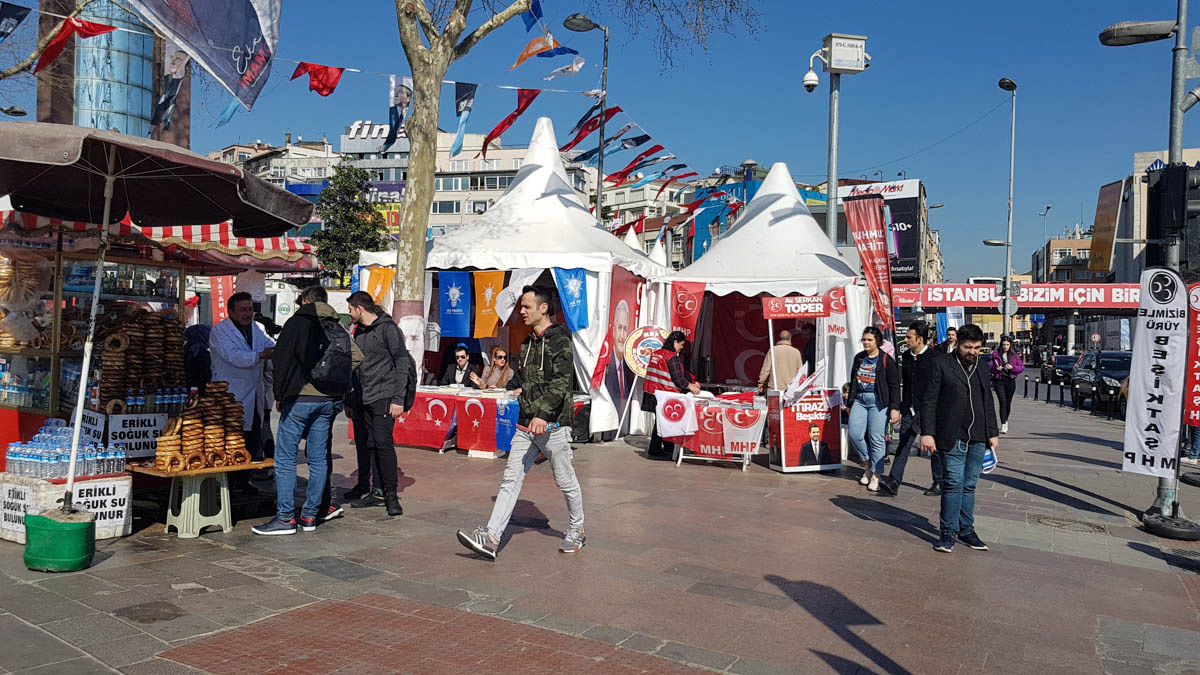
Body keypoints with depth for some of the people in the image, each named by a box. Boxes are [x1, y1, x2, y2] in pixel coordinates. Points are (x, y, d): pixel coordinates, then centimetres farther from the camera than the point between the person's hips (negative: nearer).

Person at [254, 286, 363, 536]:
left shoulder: (298, 322, -2)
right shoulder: (337, 328, 12)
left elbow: (281, 359, -7)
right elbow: (357, 356, 7)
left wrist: (279, 395, 1)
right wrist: (336, 383, 11)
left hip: (300, 398, -5)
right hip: (329, 401, 6)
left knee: (285, 457, 0)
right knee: (318, 458, 10)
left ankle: (285, 517, -2)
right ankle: (310, 515, 14)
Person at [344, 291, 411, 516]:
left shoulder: (388, 329, -5)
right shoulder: (358, 332, 18)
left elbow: (402, 363, -9)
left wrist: (398, 399, -15)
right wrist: (349, 400, 20)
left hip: (383, 396, -7)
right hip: (361, 399, 7)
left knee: (383, 442, -12)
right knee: (364, 445, 7)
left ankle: (391, 495, -5)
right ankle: (365, 492, 15)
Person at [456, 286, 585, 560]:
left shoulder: (560, 341, -11)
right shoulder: (528, 343, 15)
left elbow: (561, 383, -22)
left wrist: (543, 414, -33)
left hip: (552, 424, -7)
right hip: (526, 425, 7)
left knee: (566, 481, 7)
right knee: (511, 478, -1)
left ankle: (576, 532, 27)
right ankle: (491, 538, -6)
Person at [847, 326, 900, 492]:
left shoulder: (886, 360, -4)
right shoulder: (859, 358, 13)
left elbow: (894, 385, -4)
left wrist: (894, 408, -11)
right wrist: (850, 403, 22)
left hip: (878, 401, -5)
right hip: (859, 399, 5)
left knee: (876, 438, -4)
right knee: (855, 434, -5)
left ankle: (875, 475, 7)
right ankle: (869, 464, 19)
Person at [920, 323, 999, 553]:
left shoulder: (982, 371, 16)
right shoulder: (941, 365, -1)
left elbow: (989, 404, 24)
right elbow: (929, 401, -5)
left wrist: (993, 433, 18)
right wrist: (927, 433, -11)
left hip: (978, 438, 5)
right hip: (953, 437, -5)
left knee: (970, 485, 9)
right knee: (954, 483, -8)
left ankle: (966, 530, 18)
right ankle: (948, 533, 0)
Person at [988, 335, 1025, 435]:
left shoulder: (1014, 355, 4)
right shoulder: (996, 354, 2)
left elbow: (1022, 367, 4)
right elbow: (989, 366, 5)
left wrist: (1012, 367, -13)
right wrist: (995, 369, -15)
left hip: (1010, 381, 2)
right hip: (999, 381, -2)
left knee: (1008, 403, 10)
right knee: (1003, 402, -11)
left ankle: (1005, 421, 34)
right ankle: (1003, 425, -12)